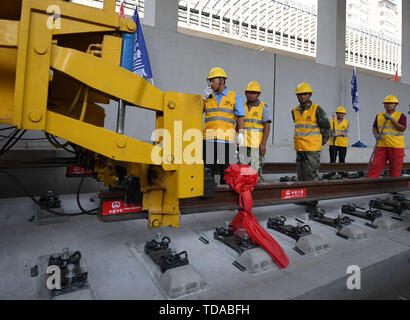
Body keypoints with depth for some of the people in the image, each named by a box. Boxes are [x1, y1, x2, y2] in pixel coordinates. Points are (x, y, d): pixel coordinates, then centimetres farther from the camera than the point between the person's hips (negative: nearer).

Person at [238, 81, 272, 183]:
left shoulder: (263, 107, 1)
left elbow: (267, 126, -6)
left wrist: (263, 144, -15)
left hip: (257, 144, -4)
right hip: (243, 144, 4)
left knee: (256, 169, -1)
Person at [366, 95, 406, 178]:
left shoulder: (401, 116, 2)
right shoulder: (379, 116, 12)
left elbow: (402, 128, -11)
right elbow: (374, 127, 14)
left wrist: (391, 119, -16)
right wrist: (376, 135, -7)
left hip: (396, 147, -2)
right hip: (381, 146, 2)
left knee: (395, 169, 5)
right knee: (375, 166, -5)